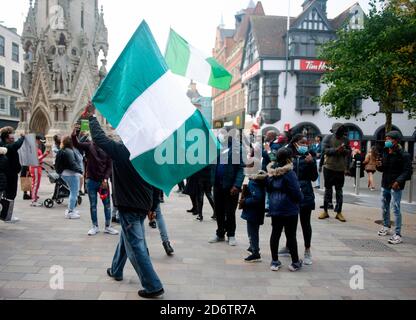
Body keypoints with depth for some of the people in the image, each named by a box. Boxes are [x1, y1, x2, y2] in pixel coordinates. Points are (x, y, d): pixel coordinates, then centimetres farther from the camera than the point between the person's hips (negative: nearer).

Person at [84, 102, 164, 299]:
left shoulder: (120, 150, -14)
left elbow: (99, 138, -5)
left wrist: (91, 117, 7)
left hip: (128, 206, -7)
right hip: (143, 205, 7)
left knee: (137, 246, -2)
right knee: (126, 238, 26)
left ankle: (153, 286, -1)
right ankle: (116, 270, 44)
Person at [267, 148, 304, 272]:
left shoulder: (272, 171, 3)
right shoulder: (289, 173, -17)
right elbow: (296, 191, -15)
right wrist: (300, 199, 4)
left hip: (275, 207, 6)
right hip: (289, 209, -6)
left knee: (275, 233, 10)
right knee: (291, 235, 4)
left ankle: (275, 262, 17)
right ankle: (295, 263, 16)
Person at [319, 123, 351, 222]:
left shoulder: (345, 139, 4)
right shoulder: (328, 138, -4)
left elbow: (349, 152, 10)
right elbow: (324, 149, -13)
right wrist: (336, 150, -25)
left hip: (341, 169, 2)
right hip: (329, 168, -2)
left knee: (339, 191, 7)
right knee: (328, 189, 8)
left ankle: (339, 212, 14)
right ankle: (325, 211, 17)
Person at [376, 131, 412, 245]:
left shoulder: (404, 155, -13)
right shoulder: (385, 152, 8)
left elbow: (408, 171, -15)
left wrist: (399, 181, -25)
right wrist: (379, 165, -5)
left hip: (396, 186, -7)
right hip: (385, 184, 7)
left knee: (396, 209, -8)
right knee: (385, 207, 18)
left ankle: (398, 235, -5)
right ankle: (386, 227, 36)